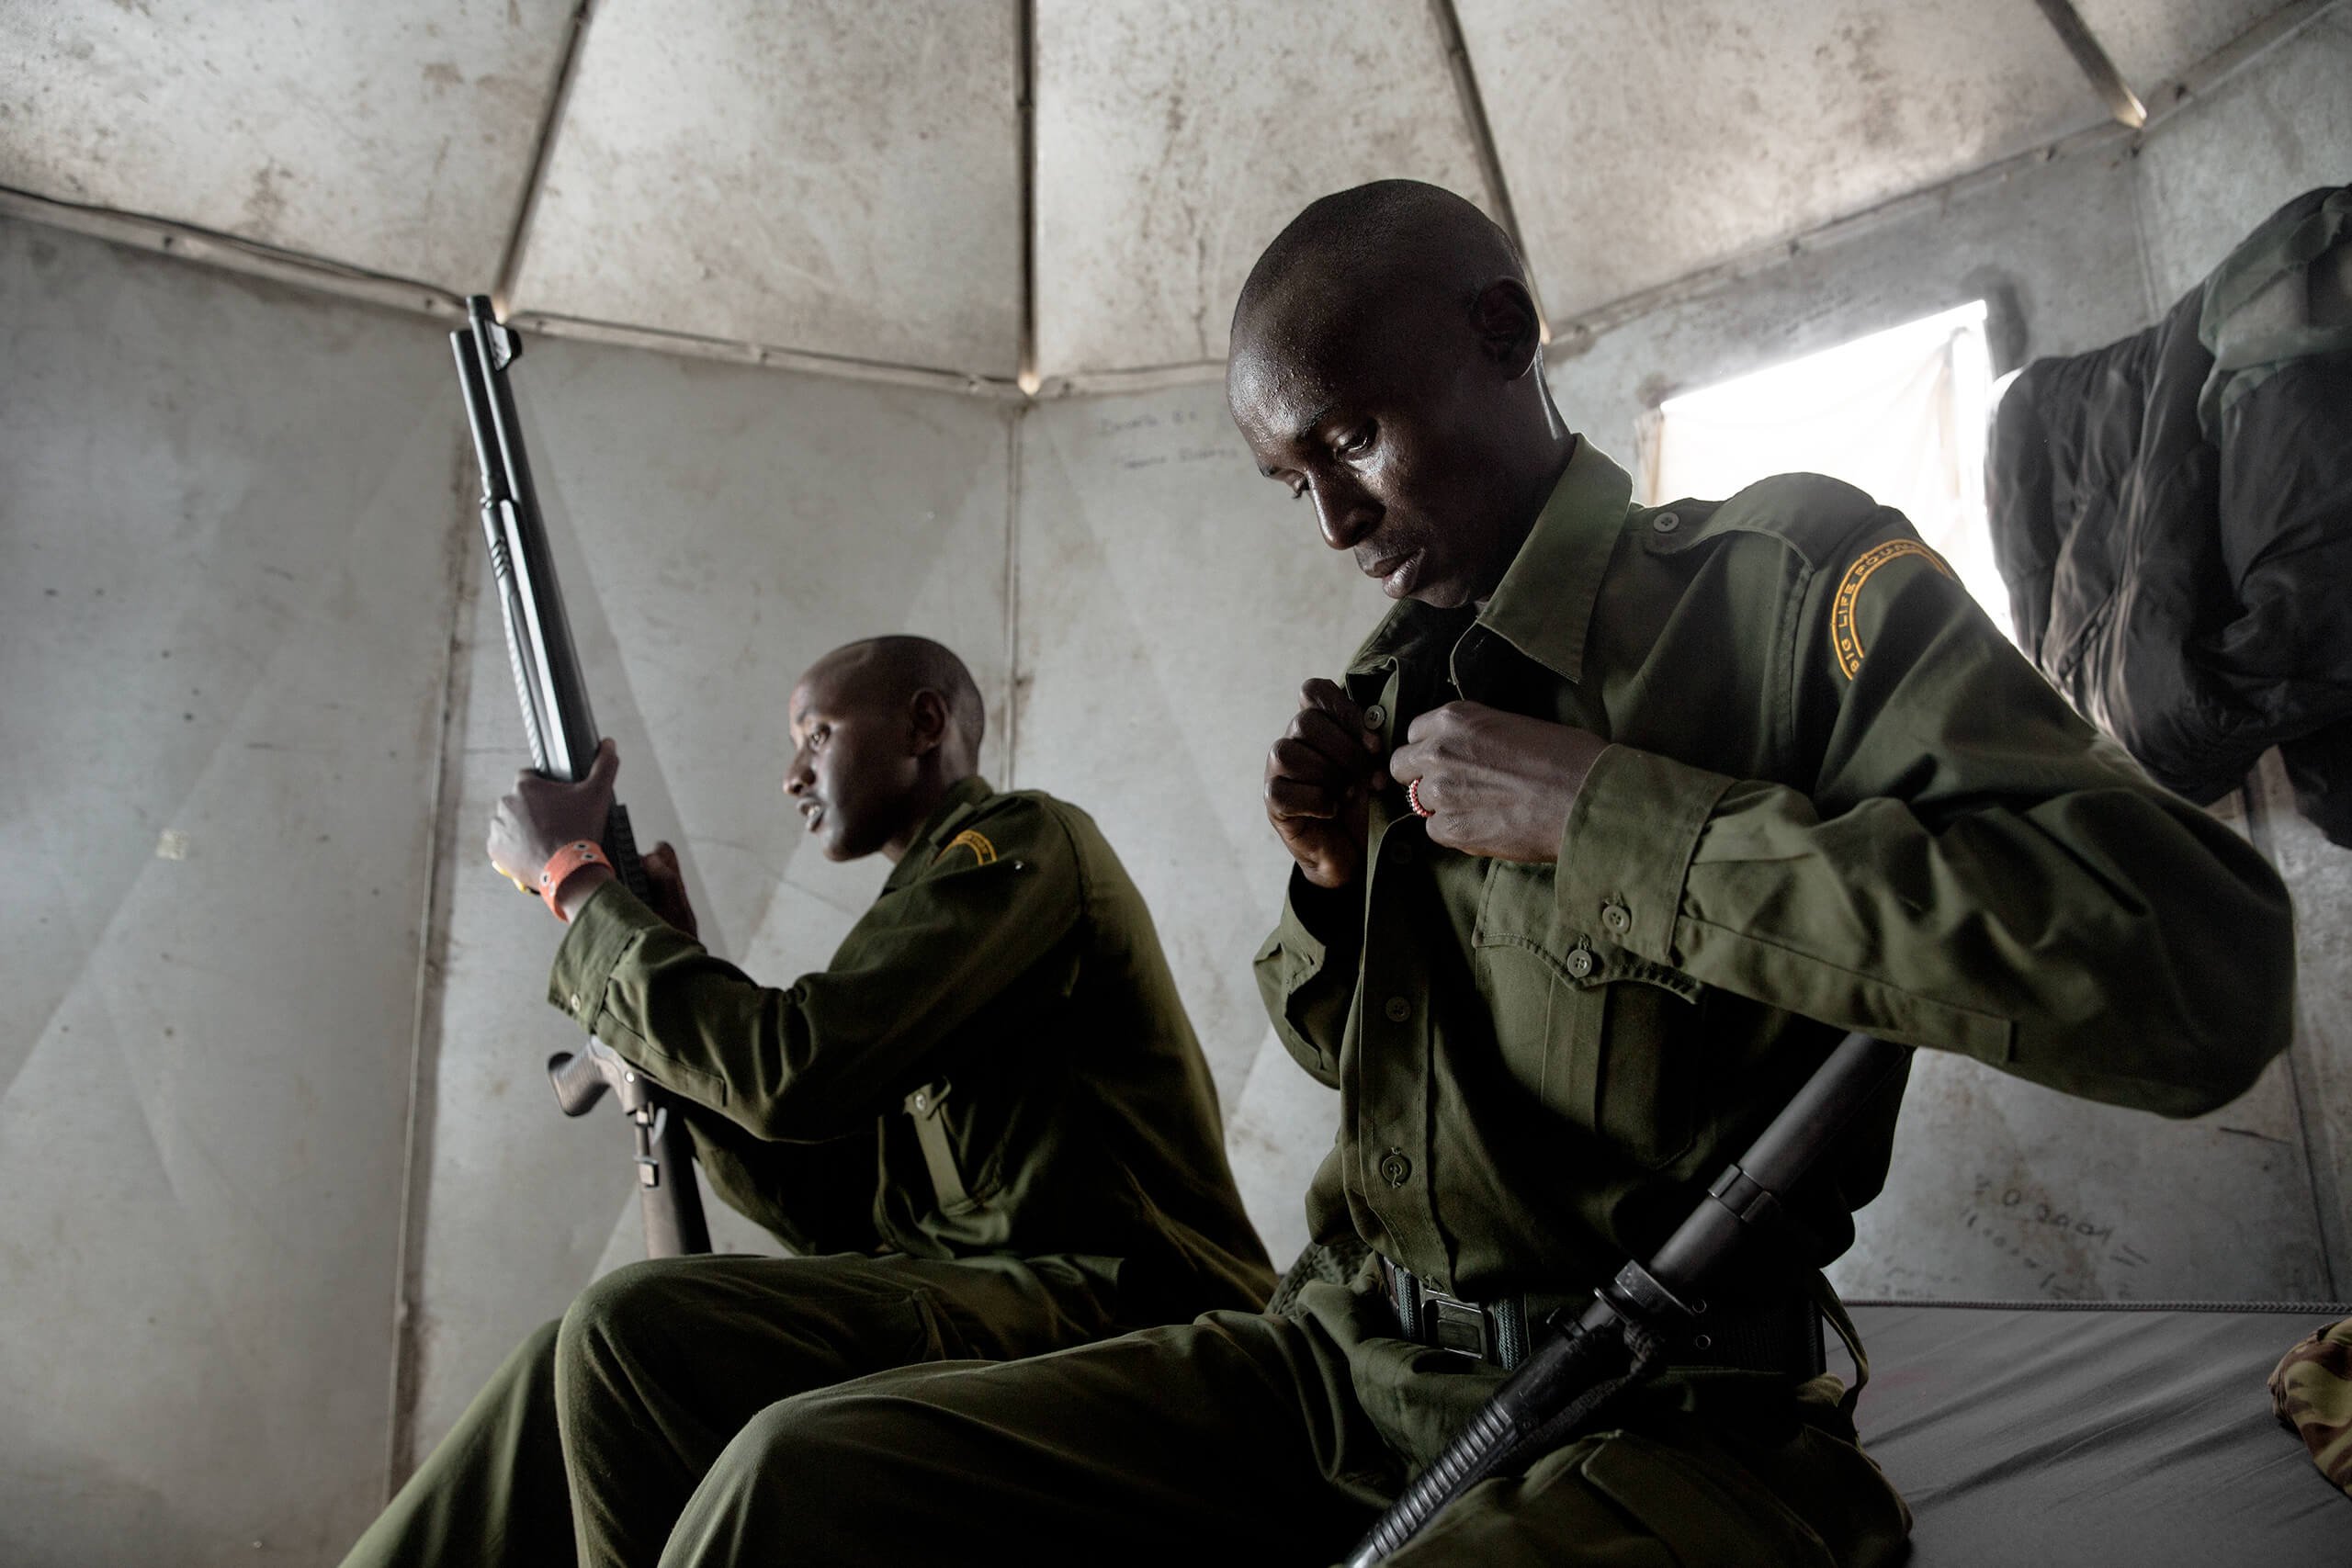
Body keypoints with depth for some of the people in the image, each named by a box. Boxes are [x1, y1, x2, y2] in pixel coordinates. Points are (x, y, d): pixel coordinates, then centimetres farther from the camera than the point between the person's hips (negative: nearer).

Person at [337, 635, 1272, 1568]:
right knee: (572, 1362, -2)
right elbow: (835, 1216, 16)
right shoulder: (935, 893, 23)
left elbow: (794, 1072, -18)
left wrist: (575, 880, -5)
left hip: (1101, 1309, -9)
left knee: (634, 1324, -22)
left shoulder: (1023, 842, -5)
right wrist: (661, 954, 12)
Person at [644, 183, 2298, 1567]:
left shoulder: (1789, 582, -6)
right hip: (1352, 1362, 6)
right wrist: (1335, 874, 1)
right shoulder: (1395, 675, 13)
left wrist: (1603, 816, -20)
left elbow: (2201, 974, -22)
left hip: (1664, 1423, -6)